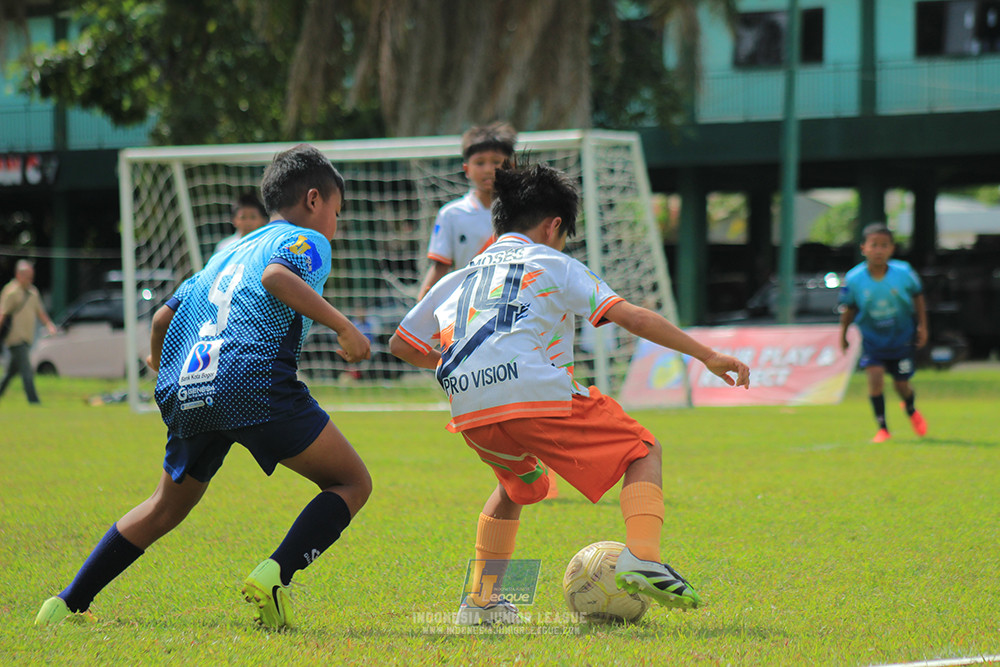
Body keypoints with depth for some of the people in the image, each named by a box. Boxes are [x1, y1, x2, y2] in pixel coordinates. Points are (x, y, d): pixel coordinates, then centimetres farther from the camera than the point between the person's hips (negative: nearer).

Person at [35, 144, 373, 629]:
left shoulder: (227, 254, 31)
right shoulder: (306, 241, 10)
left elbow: (164, 316, 29)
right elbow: (276, 276, -14)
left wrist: (159, 361, 49)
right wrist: (342, 325, -14)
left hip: (186, 392, 7)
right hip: (255, 382, -7)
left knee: (168, 507, 26)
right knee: (352, 483, 4)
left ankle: (67, 605, 25)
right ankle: (275, 574, -17)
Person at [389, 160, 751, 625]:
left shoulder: (460, 279, 28)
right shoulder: (554, 265, 16)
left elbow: (401, 345, 31)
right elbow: (629, 316, 5)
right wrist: (707, 356, 6)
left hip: (471, 413, 5)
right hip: (540, 394, -5)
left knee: (517, 482, 35)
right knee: (644, 452, 12)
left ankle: (479, 600, 27)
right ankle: (642, 559, -12)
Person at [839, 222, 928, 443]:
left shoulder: (904, 272, -19)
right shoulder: (853, 279, -19)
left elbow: (917, 297, -1)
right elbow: (848, 308, -2)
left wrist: (922, 326, -2)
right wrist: (843, 334, 4)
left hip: (902, 336, 1)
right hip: (872, 339, -1)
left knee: (901, 384, 9)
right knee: (875, 376, -19)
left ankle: (911, 410, 45)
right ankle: (882, 428, -4)